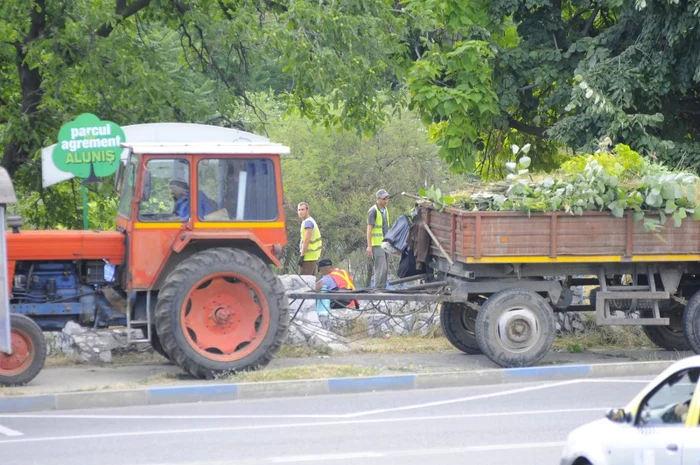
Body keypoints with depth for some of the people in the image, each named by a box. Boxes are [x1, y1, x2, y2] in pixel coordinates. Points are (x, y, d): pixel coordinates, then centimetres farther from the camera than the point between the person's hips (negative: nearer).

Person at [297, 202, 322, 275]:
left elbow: (307, 240, -21)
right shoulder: (310, 221, 18)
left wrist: (302, 256, -21)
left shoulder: (308, 222, -14)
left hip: (309, 257, -10)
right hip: (313, 257, 10)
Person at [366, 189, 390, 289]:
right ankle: (378, 289, -14)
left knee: (385, 269, 7)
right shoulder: (373, 211, -9)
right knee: (381, 268, -14)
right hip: (377, 244, -8)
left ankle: (383, 289, 11)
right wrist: (369, 246, -18)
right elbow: (369, 229, -13)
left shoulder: (385, 210, 16)